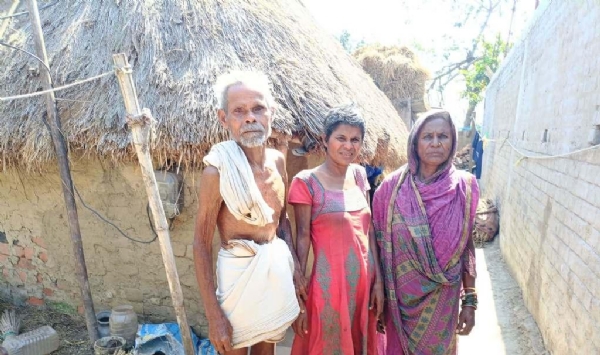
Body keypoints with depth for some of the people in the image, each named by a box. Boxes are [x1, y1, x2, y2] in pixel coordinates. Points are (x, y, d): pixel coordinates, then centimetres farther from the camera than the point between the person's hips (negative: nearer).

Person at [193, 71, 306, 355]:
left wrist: (295, 268, 5)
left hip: (278, 267, 6)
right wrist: (213, 316, -15)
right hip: (239, 271, -5)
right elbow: (202, 245, -14)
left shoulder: (277, 161, 0)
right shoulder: (218, 171, -18)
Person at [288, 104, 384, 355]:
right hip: (330, 281, -5)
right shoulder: (306, 182, -12)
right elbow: (303, 238, -10)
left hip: (363, 278, 6)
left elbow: (369, 230, 7)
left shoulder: (359, 174, 5)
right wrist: (299, 297, -9)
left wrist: (378, 279, 6)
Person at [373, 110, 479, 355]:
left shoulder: (465, 187, -7)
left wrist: (470, 299, 2)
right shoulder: (392, 186, -10)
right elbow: (378, 242, -4)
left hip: (441, 299, 1)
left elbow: (466, 247, 0)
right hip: (400, 295, -1)